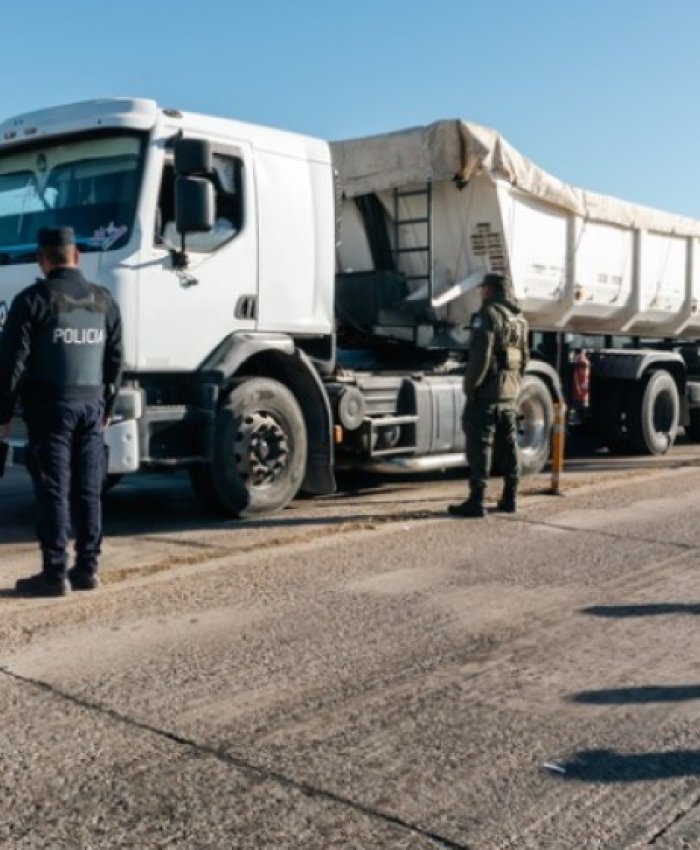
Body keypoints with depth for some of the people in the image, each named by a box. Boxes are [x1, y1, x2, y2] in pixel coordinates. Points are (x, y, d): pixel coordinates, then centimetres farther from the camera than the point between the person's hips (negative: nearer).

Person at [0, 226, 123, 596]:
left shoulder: (33, 300, -6)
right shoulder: (104, 300, 9)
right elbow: (115, 360, 13)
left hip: (49, 406, -5)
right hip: (91, 405, 5)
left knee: (53, 491, -3)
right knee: (89, 491, 7)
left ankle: (55, 573, -2)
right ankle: (87, 568, 12)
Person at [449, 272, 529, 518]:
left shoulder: (489, 313, -11)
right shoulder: (519, 318, 16)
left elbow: (481, 355, -19)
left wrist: (470, 386, -13)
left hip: (487, 392, -8)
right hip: (510, 395, 8)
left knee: (480, 445, -6)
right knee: (508, 445, 13)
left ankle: (476, 501, -7)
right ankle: (509, 498, 18)